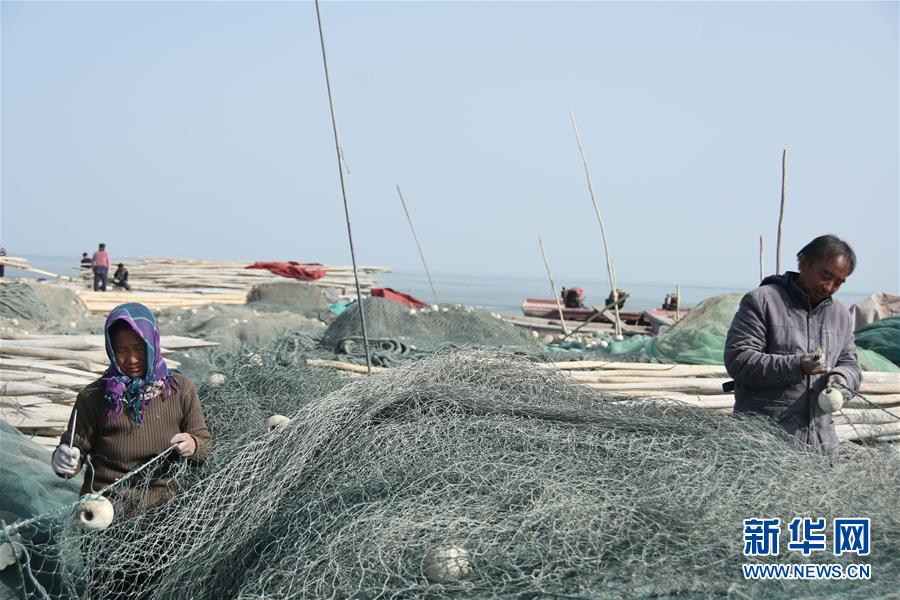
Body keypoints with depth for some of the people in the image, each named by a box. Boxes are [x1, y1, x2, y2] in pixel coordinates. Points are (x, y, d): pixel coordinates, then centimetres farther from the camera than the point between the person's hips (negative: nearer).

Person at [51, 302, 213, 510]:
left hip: (161, 506, -2)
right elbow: (76, 446, 4)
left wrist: (193, 446, -16)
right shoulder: (93, 397, -2)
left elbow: (206, 442, 6)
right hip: (105, 505, 2)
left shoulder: (180, 389, 0)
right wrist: (63, 461, -18)